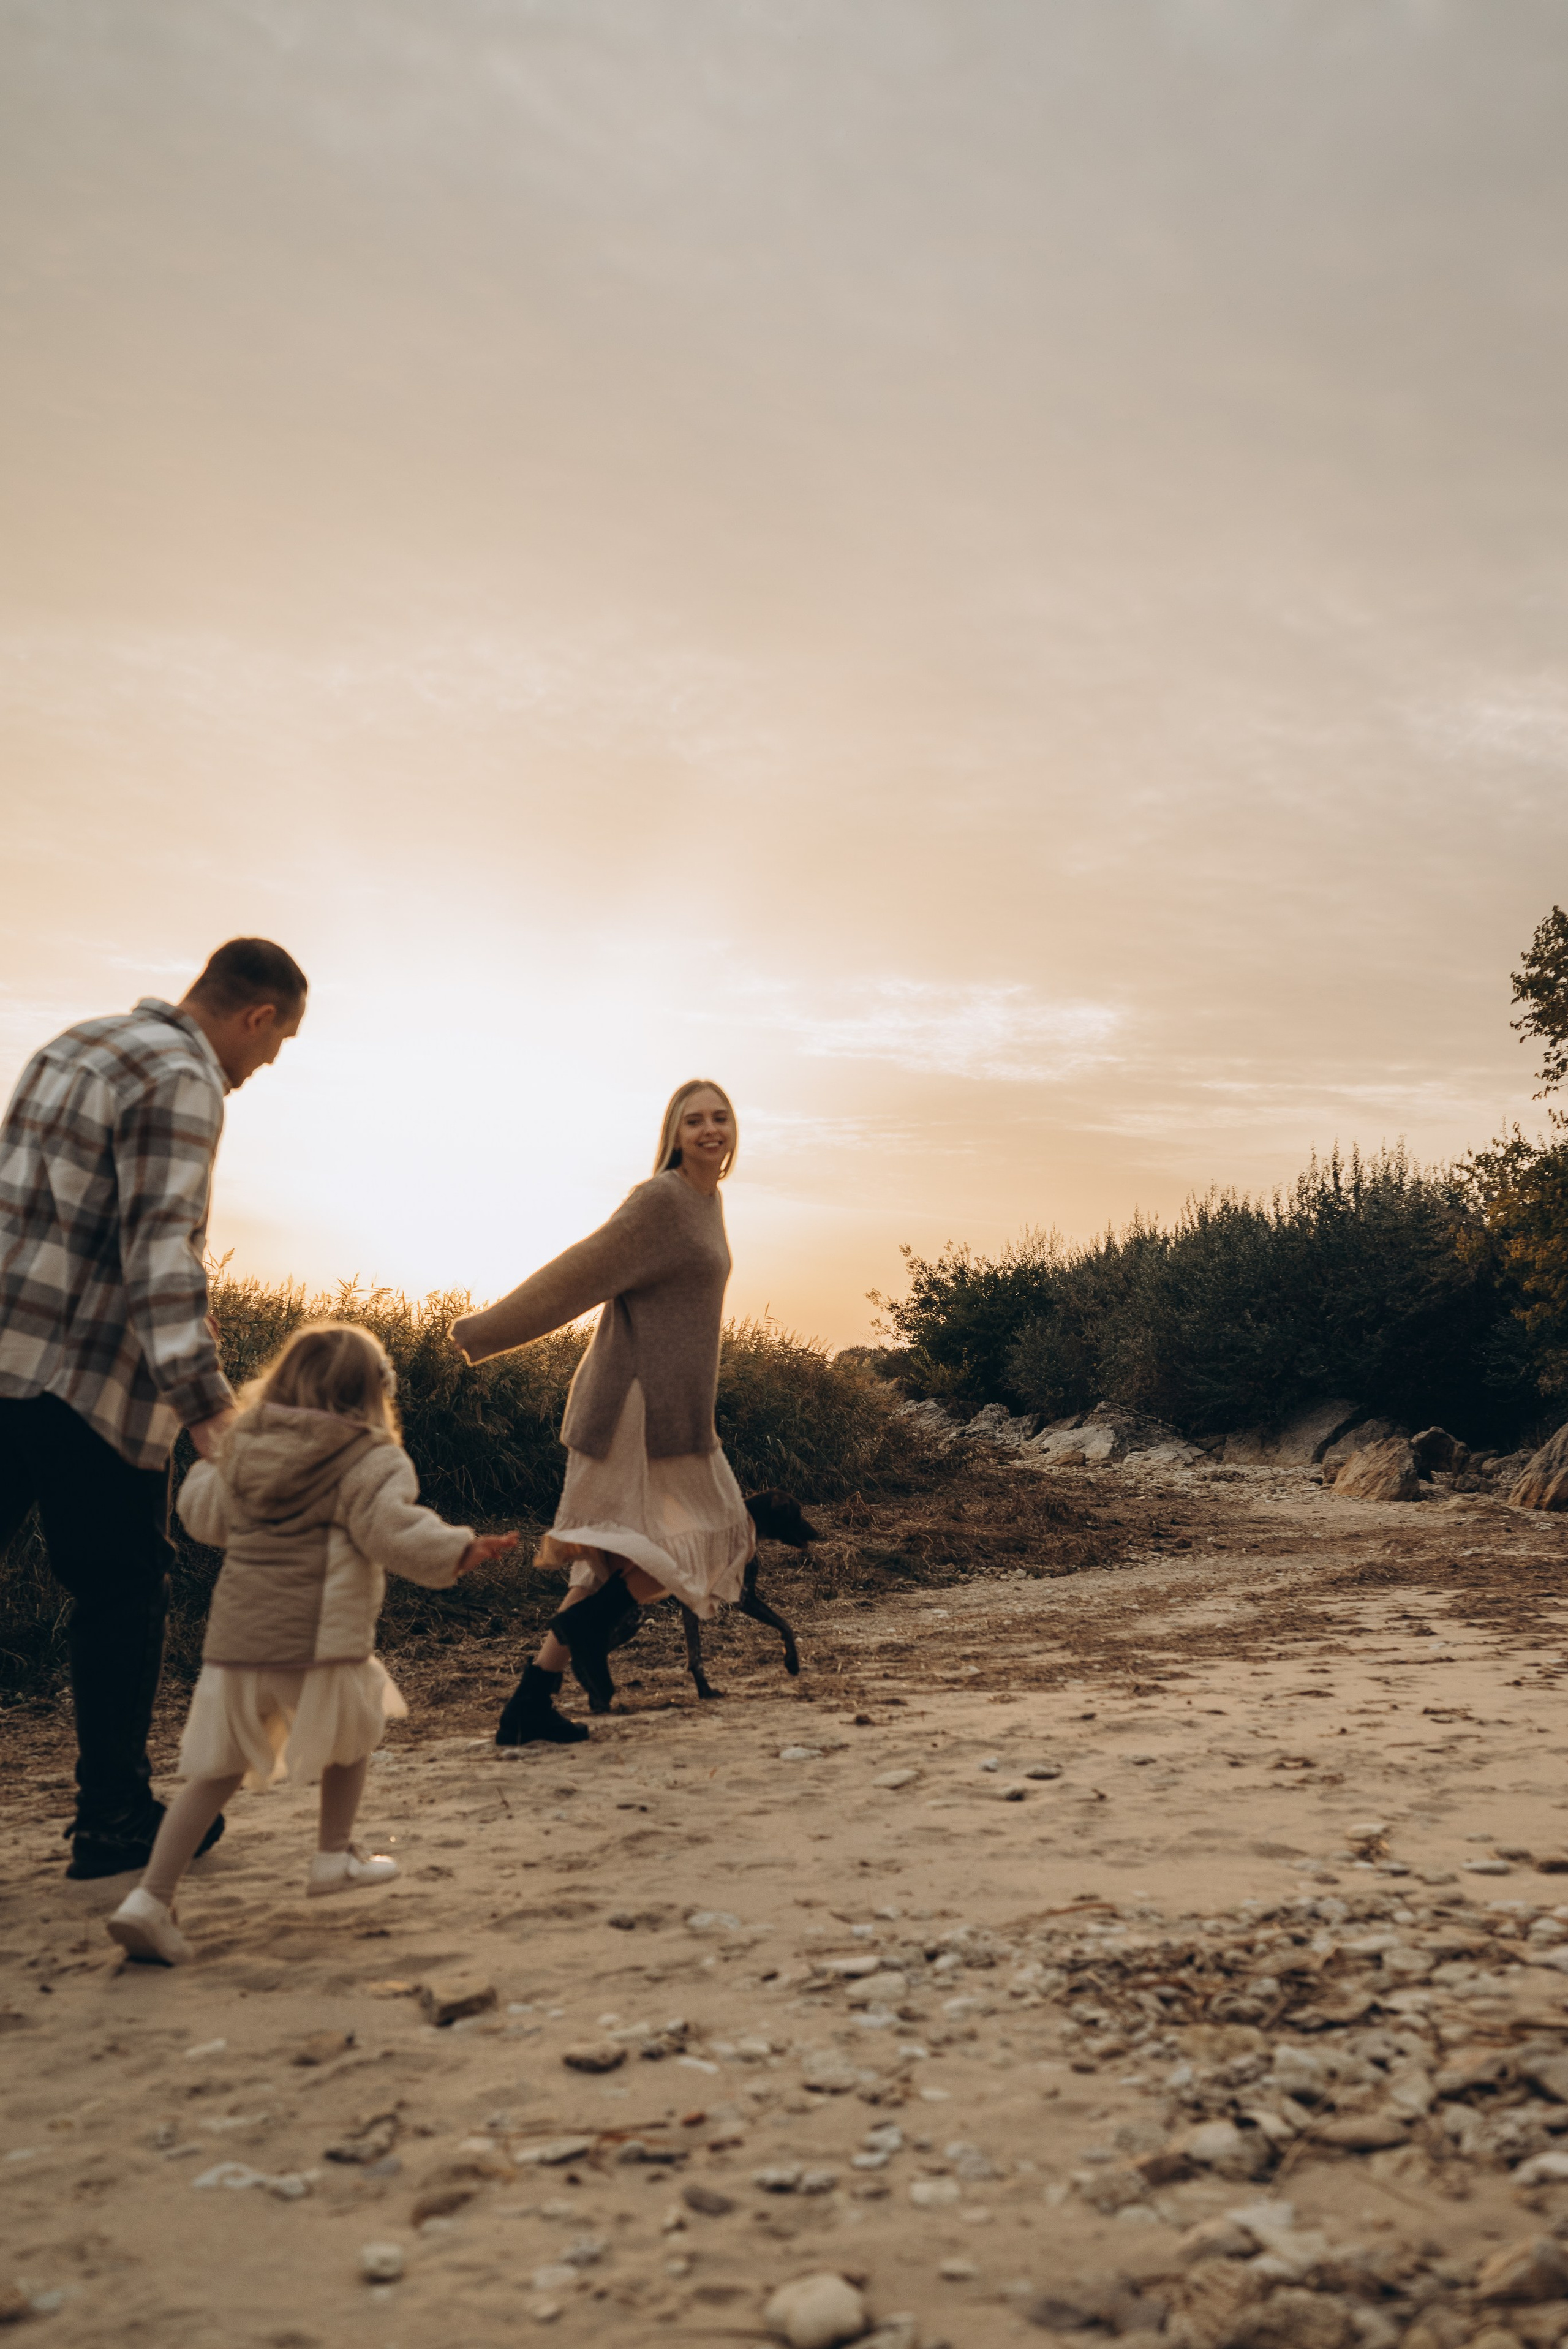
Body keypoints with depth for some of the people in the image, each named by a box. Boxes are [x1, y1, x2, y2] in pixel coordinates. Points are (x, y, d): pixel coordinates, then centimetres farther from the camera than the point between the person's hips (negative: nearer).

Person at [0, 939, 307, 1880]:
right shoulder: (182, 1080, -11)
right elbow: (162, 1246, -22)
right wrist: (208, 1403, -27)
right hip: (89, 1377, -8)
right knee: (124, 1594, 6)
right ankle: (114, 1821, 16)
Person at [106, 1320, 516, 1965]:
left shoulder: (241, 1448, 12)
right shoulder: (369, 1460, -6)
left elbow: (205, 1515, 23)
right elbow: (393, 1530, -16)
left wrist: (206, 1468, 41)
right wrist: (459, 1550, -9)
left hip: (235, 1633, 5)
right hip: (317, 1636, -5)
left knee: (216, 1769, 9)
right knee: (354, 1732, 22)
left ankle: (151, 1896, 1)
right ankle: (334, 1856, 32)